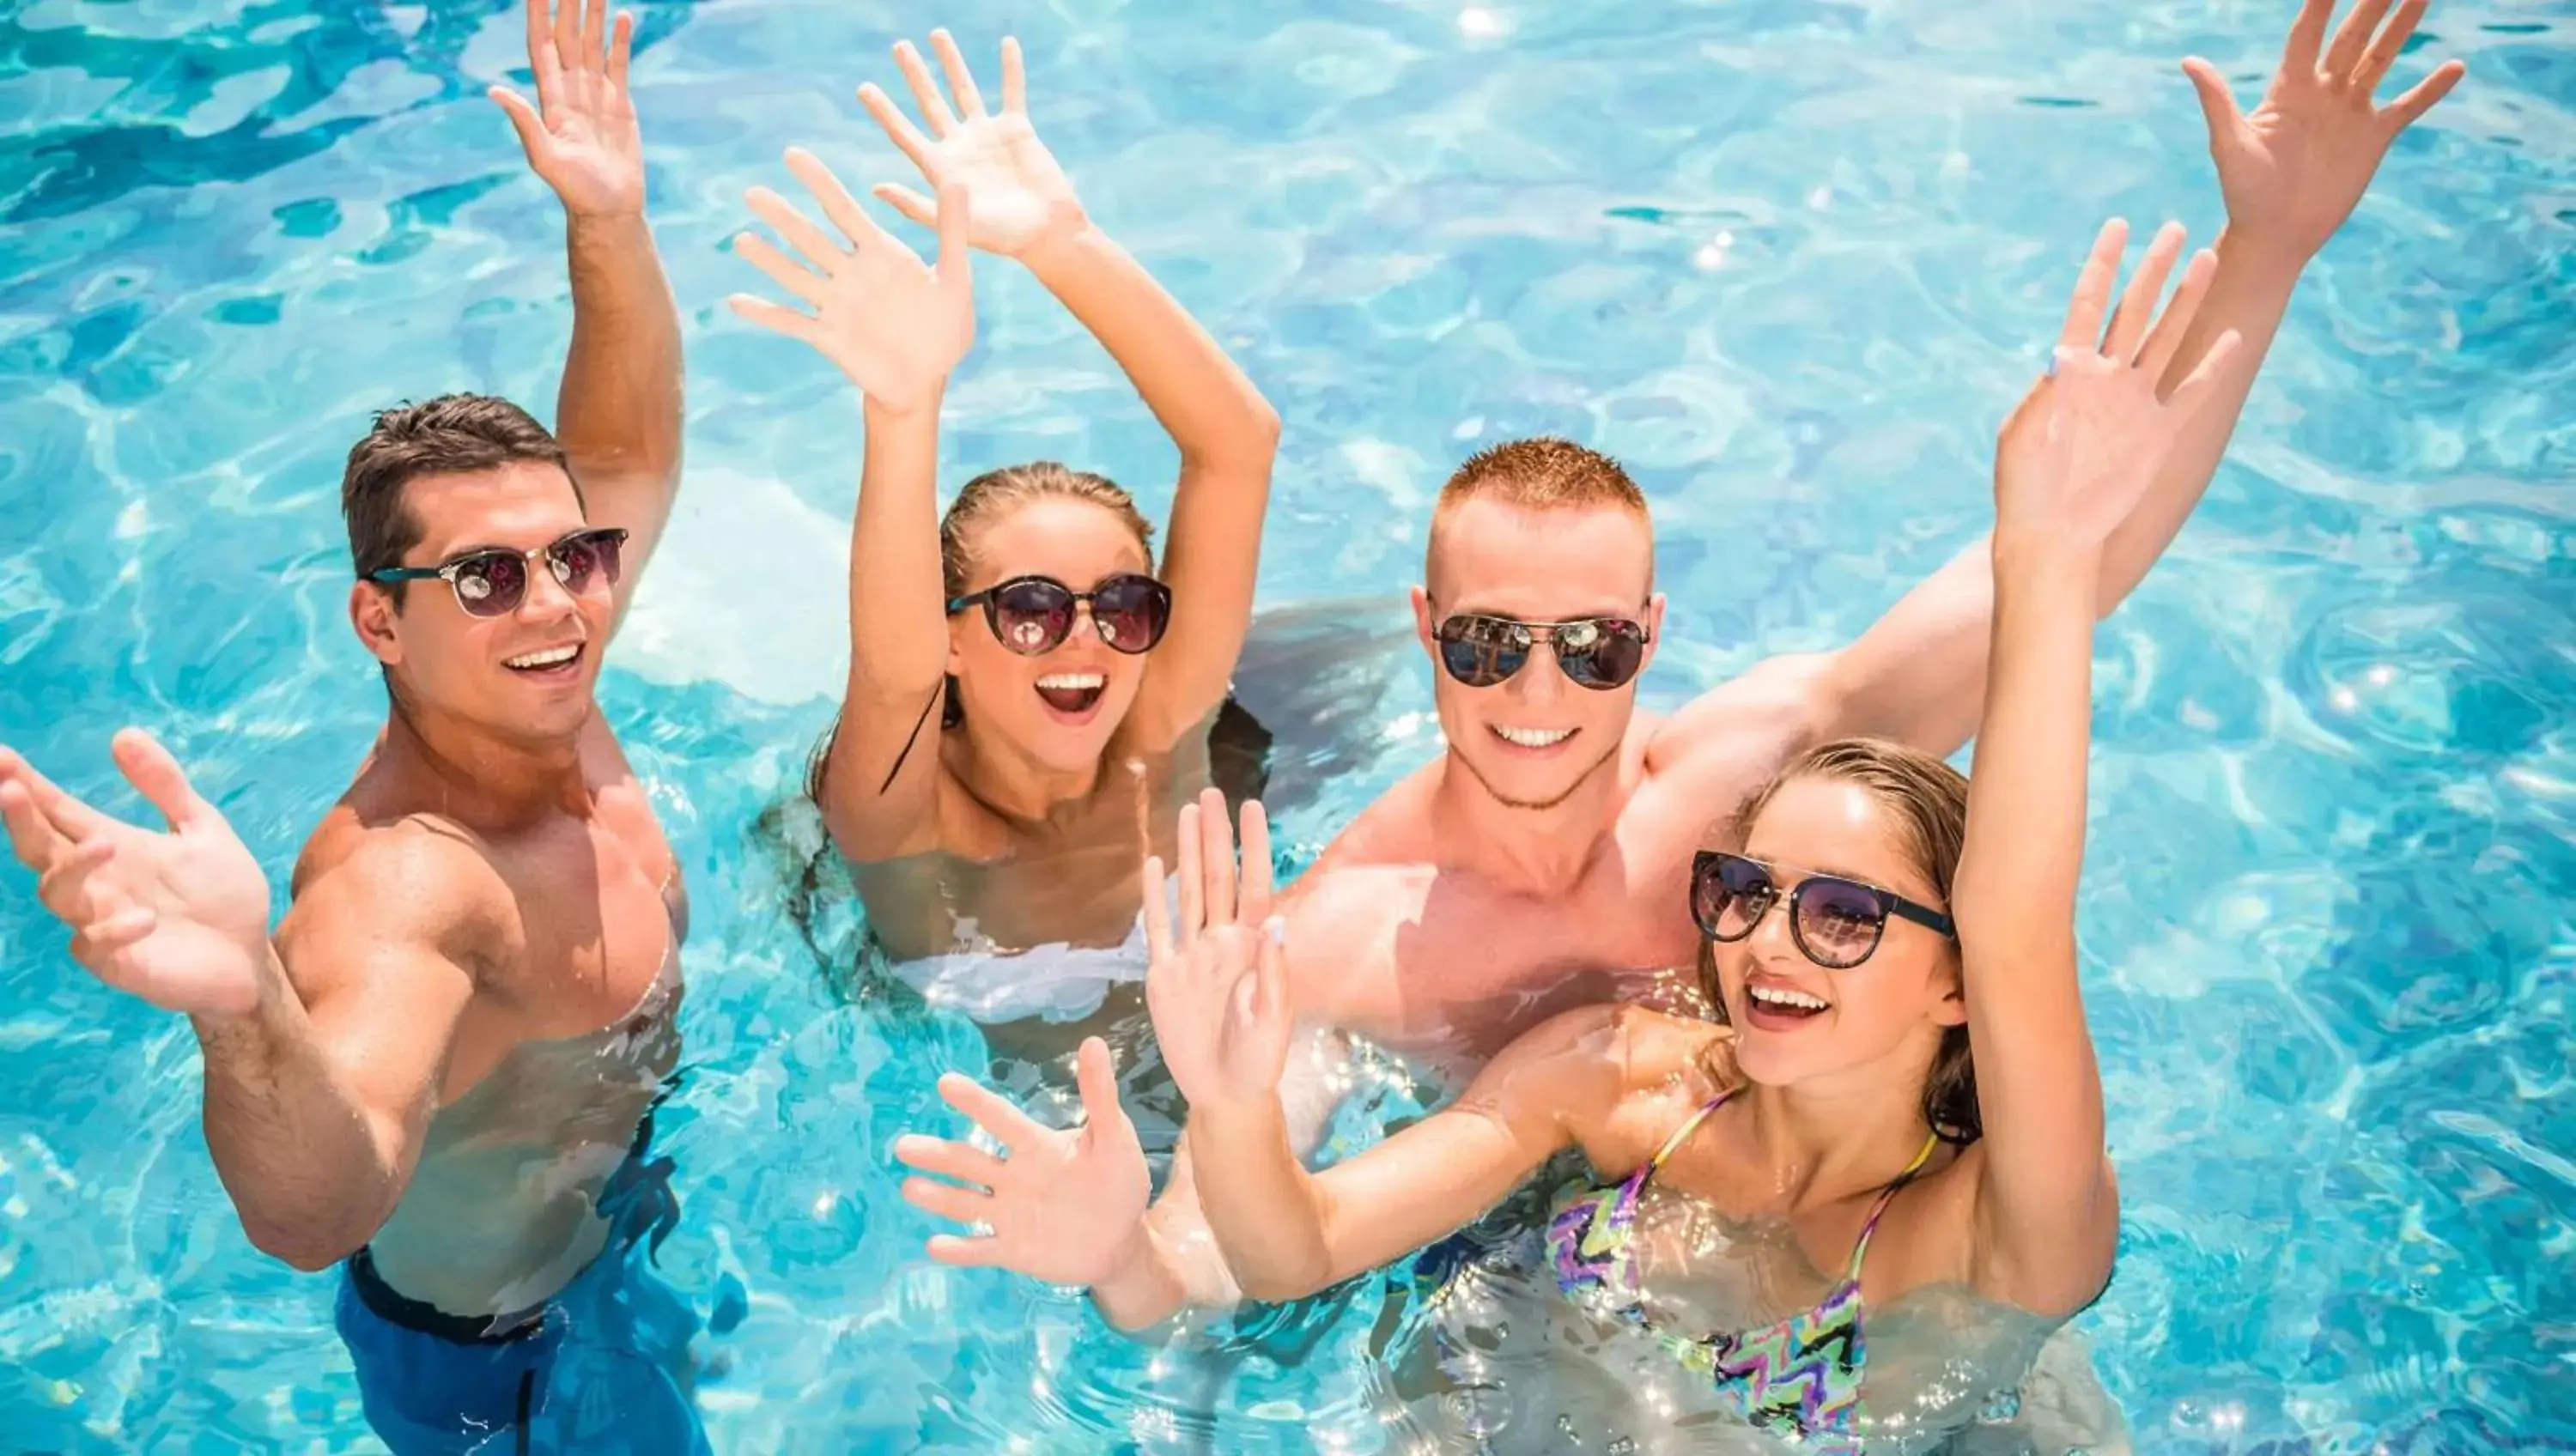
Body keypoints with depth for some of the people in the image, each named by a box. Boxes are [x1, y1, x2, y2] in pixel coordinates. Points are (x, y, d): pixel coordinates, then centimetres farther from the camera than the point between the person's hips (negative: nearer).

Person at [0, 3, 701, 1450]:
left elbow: (631, 459, -2)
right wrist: (246, 1011, -75)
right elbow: (314, 1213, -55)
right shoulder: (397, 884, -39)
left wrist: (610, 224, -14)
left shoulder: (535, 699, -15)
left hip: (624, 1208, 7)